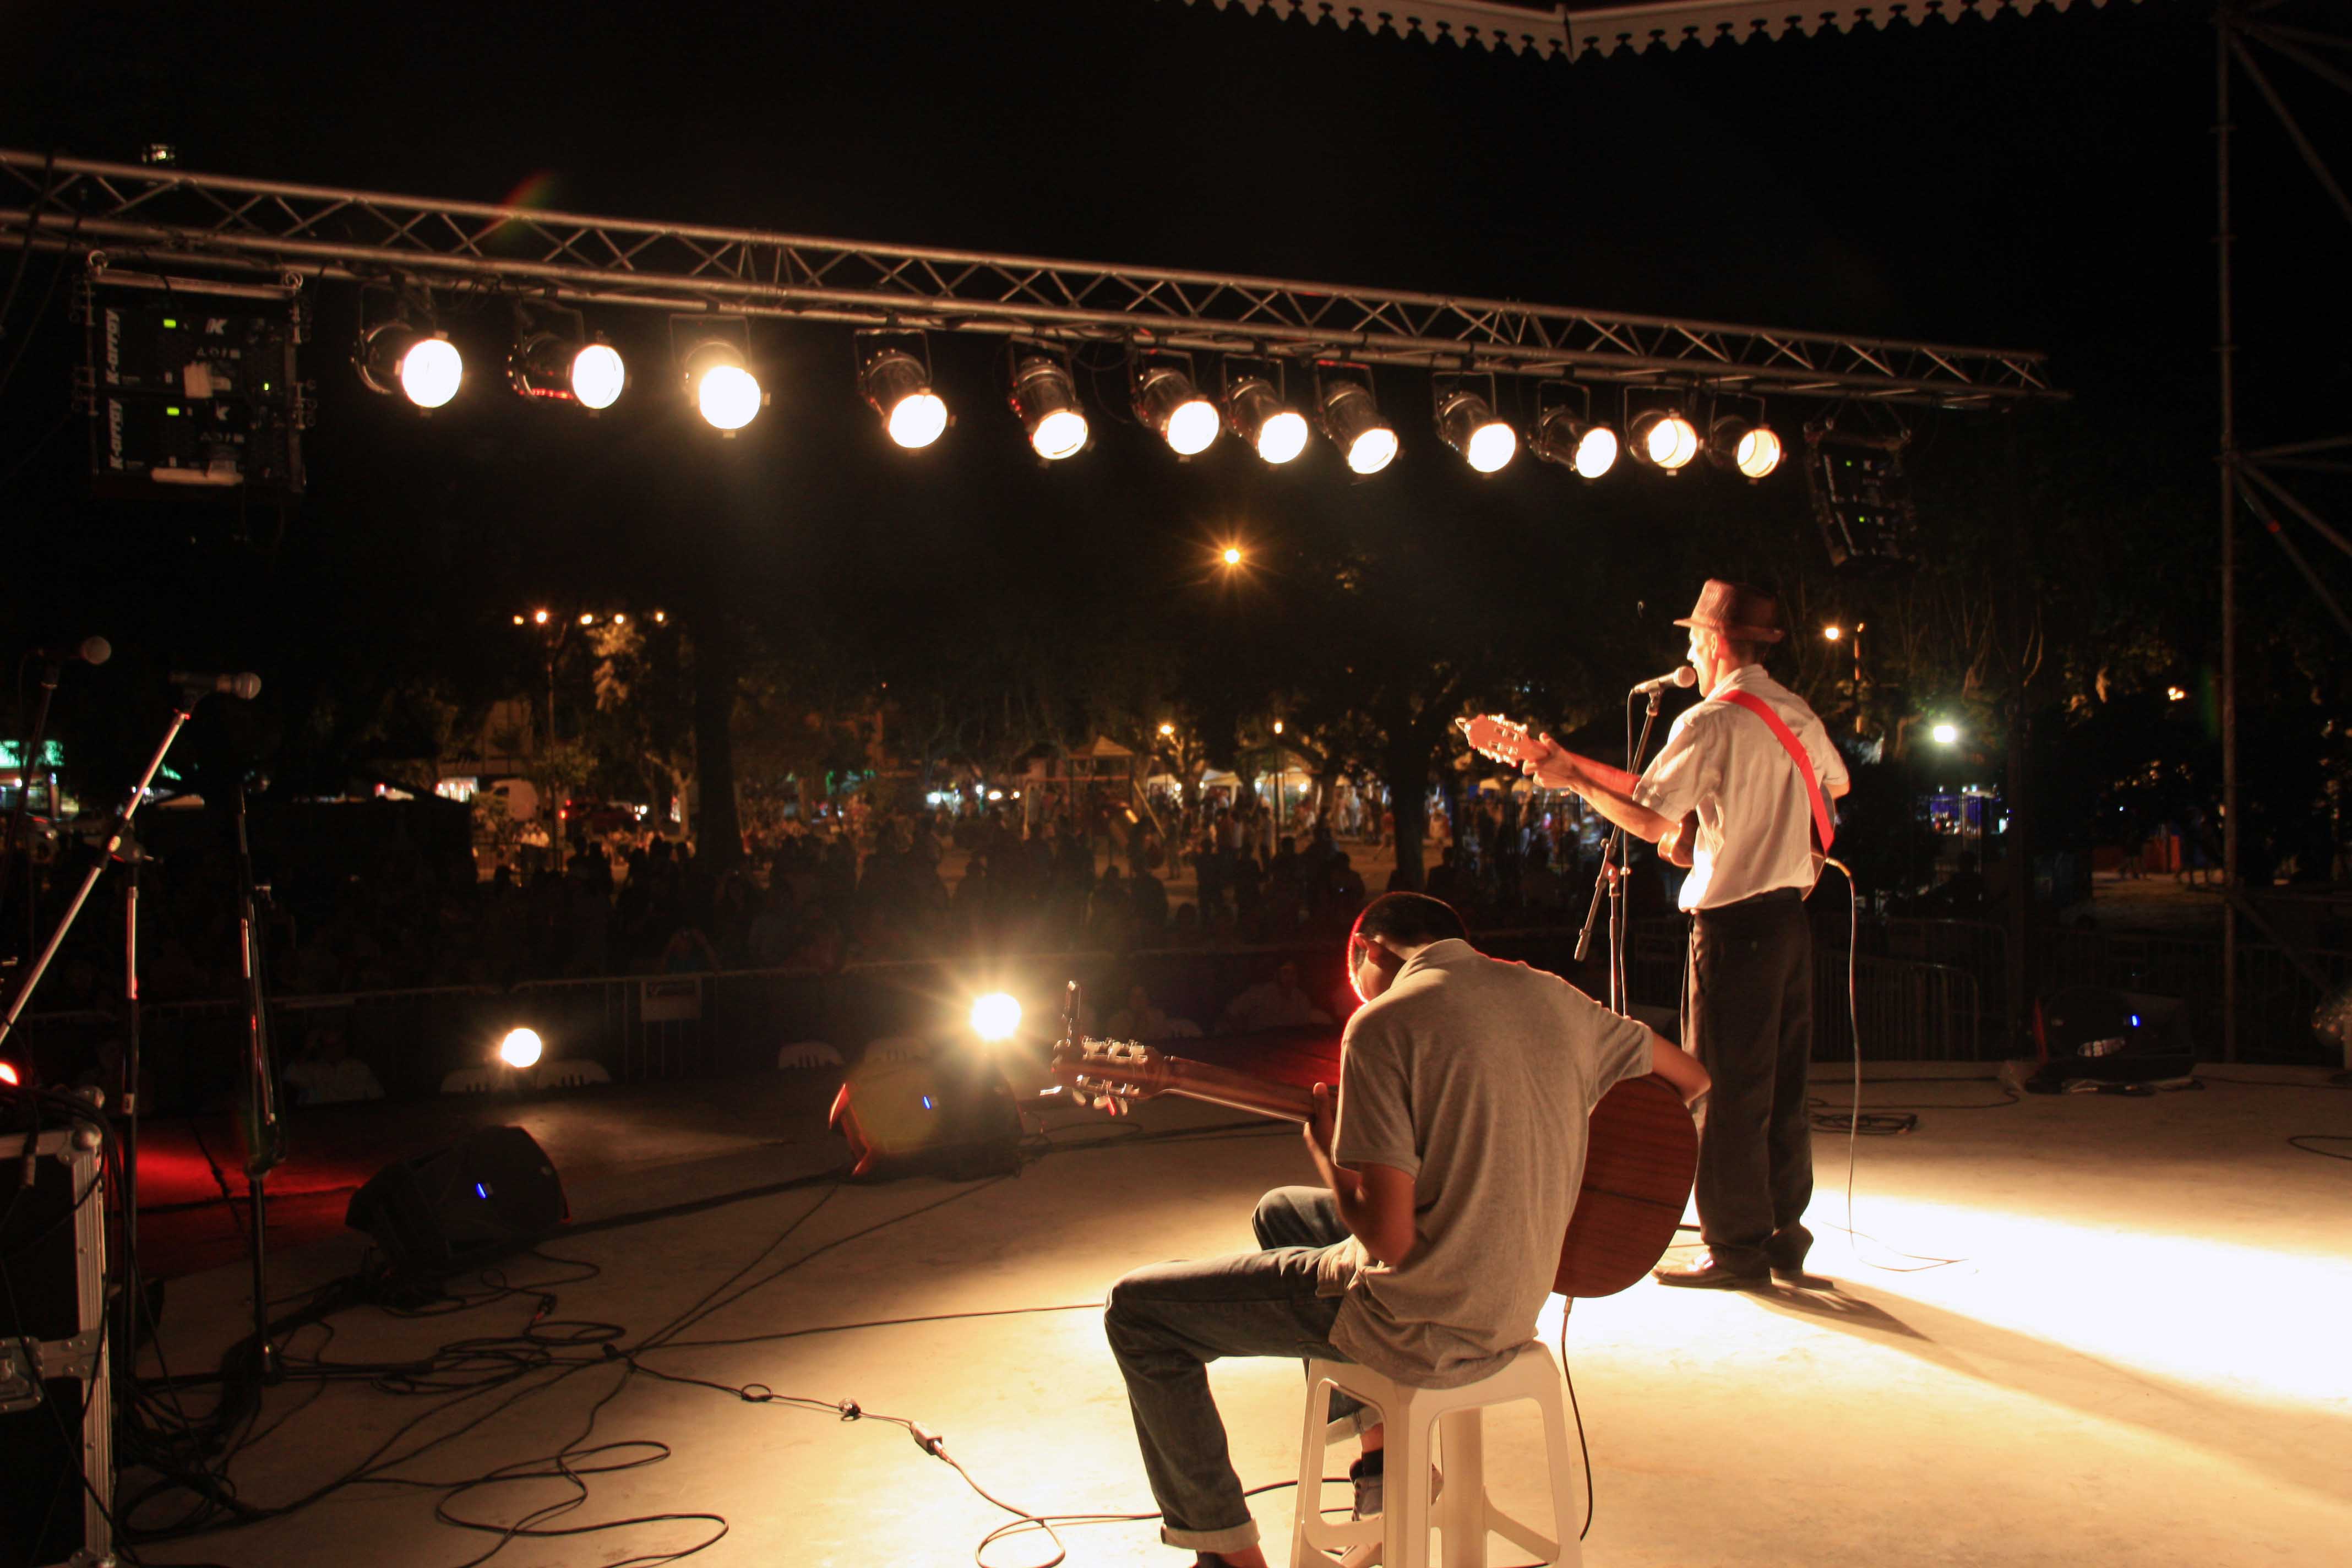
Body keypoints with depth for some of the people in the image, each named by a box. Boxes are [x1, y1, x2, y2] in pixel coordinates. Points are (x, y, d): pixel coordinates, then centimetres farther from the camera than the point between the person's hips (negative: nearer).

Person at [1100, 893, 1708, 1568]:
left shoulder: (1384, 1022, -18)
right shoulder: (1555, 996, 1)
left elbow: (1389, 1237, -23)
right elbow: (1692, 1078, 17)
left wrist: (1323, 1147, -4)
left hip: (1419, 1322, -8)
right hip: (1511, 1309, 8)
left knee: (1137, 1310, 4)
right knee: (1279, 1212, 31)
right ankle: (1382, 1455, 31)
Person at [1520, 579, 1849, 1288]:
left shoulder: (1709, 723, -14)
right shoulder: (1799, 715, 11)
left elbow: (1651, 821, -15)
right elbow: (1837, 786, 29)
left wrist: (1575, 778, -6)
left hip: (1734, 919, -8)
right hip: (1792, 912, 8)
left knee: (1726, 1091, -2)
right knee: (1783, 1086, 13)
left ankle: (1738, 1249, 3)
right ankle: (1785, 1234, 21)